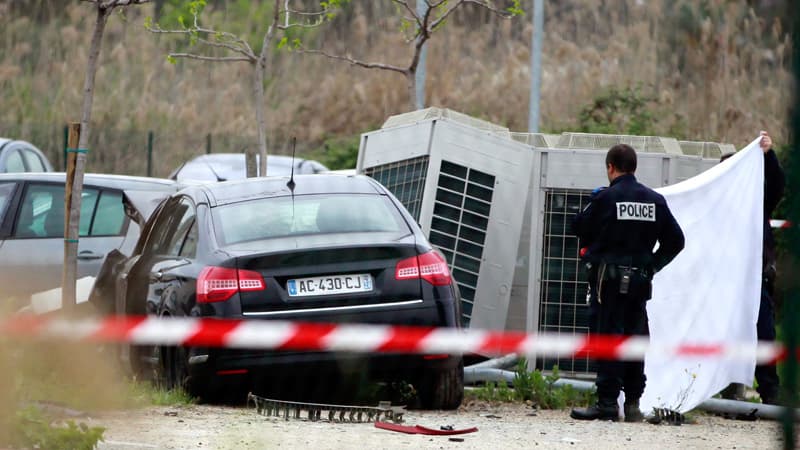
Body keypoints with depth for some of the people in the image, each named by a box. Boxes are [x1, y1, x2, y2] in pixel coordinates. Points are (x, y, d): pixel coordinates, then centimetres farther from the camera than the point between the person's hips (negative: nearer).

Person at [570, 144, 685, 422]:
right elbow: (675, 240, 8)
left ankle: (607, 402, -5)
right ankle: (633, 403, 11)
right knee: (635, 337, 10)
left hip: (609, 279, -5)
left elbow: (579, 227, -1)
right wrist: (653, 265, 13)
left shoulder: (606, 198, -9)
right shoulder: (655, 200, 6)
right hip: (640, 281, 5)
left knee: (607, 337, -2)